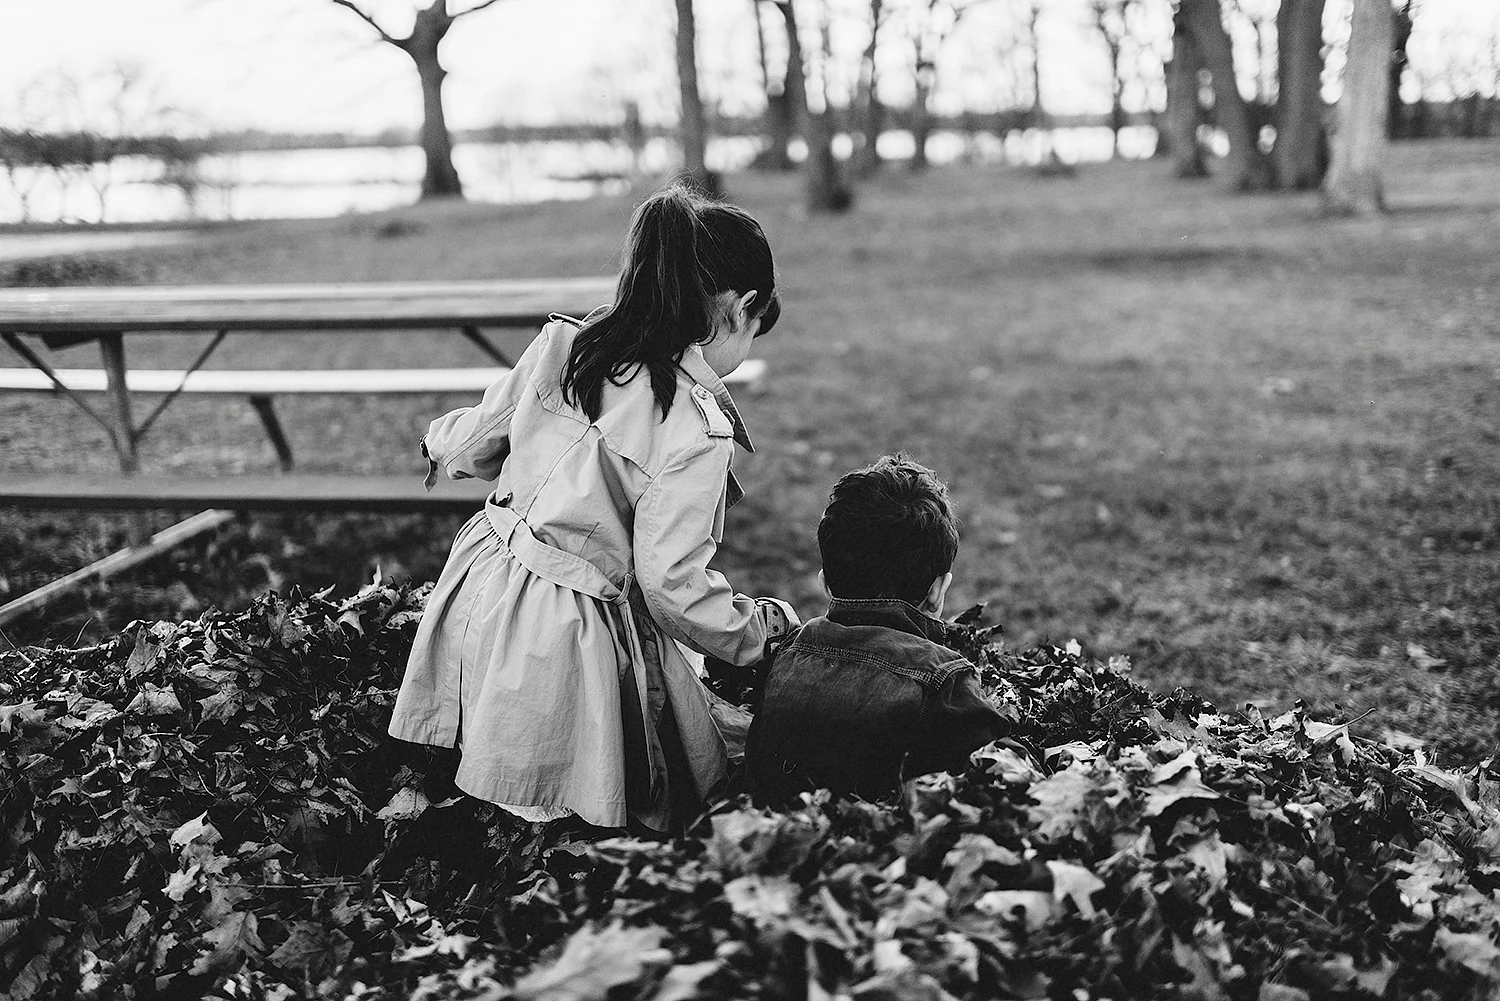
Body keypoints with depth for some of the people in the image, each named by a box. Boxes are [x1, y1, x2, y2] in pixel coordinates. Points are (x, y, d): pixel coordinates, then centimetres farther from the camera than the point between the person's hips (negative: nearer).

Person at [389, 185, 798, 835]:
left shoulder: (561, 344, 0)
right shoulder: (696, 429, -18)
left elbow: (470, 446, 12)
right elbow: (672, 586, -17)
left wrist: (441, 440, 36)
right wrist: (765, 625, 0)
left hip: (480, 589, 7)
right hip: (569, 636, -7)